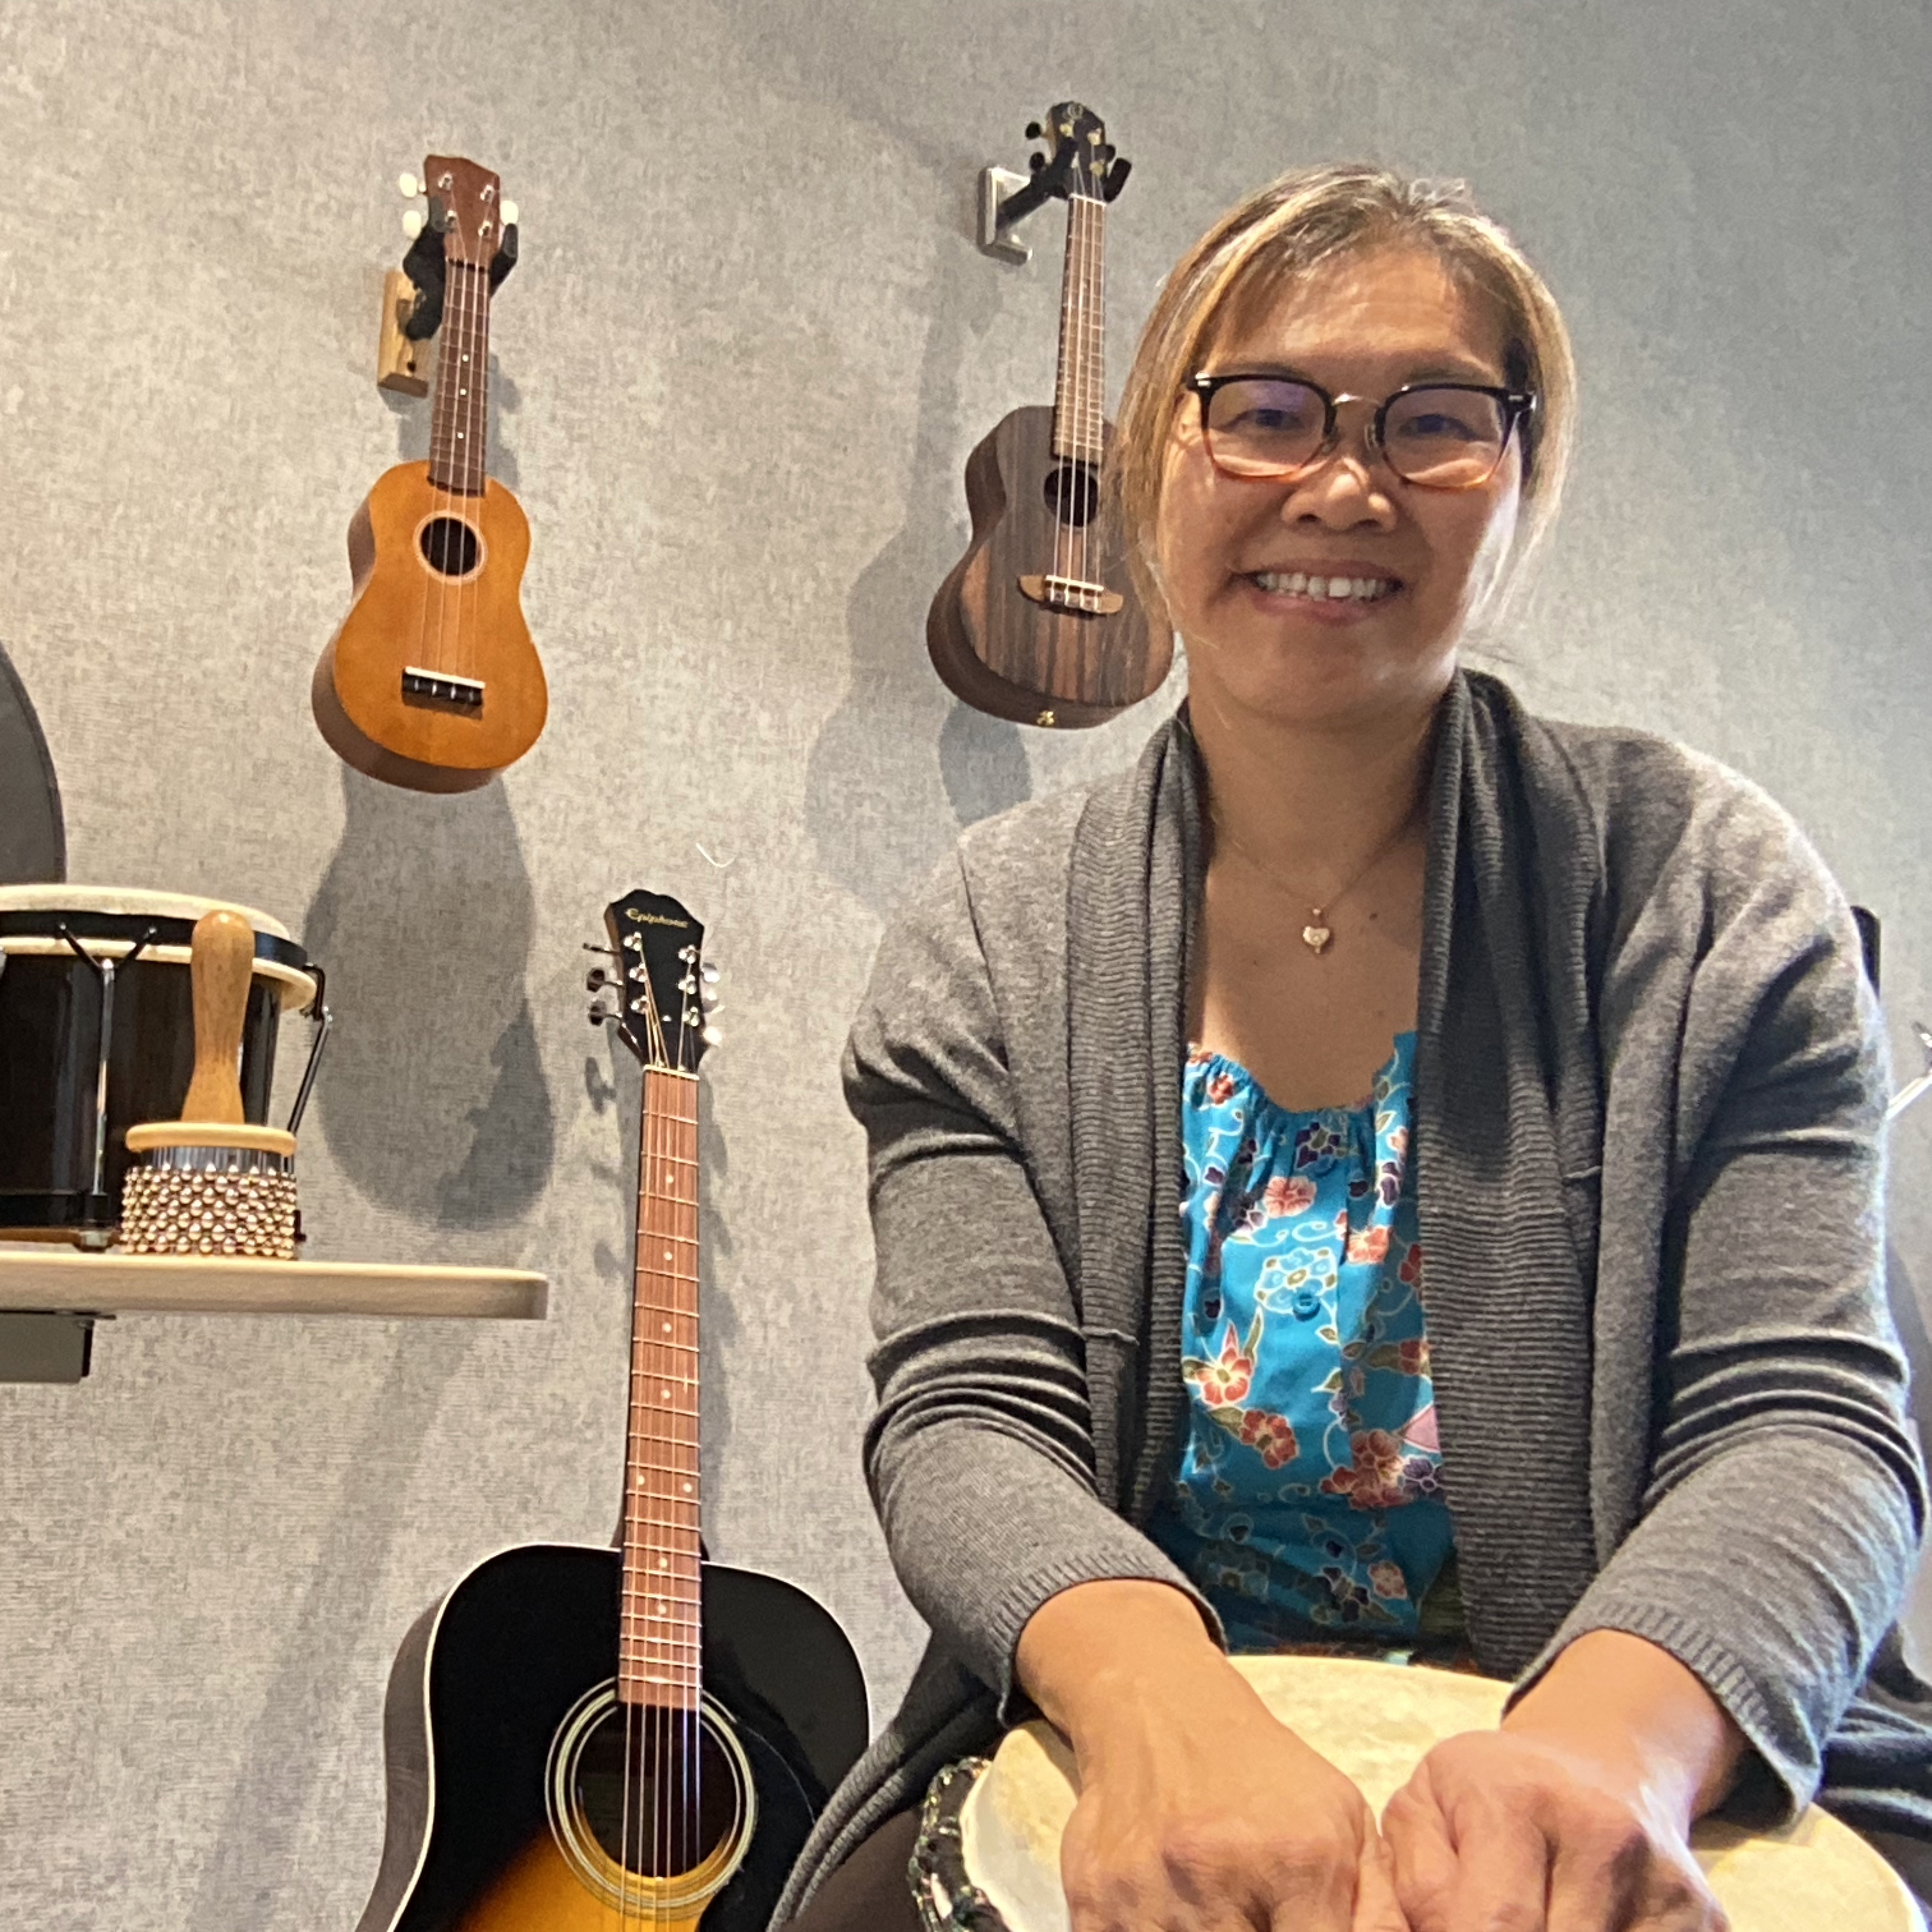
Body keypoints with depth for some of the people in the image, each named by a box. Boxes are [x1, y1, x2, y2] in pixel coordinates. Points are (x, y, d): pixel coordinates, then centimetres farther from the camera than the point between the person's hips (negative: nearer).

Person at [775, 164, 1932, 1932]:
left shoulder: (1697, 882, -1)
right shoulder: (993, 941, 3)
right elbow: (969, 1414, -6)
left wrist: (1608, 1741, -29)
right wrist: (1162, 1702, -28)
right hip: (1123, 1772, 1)